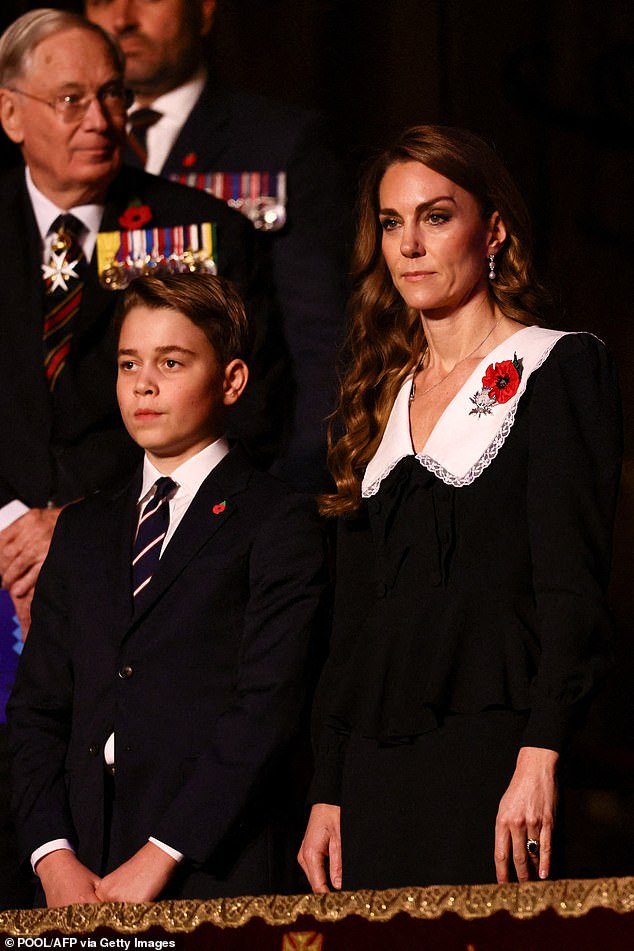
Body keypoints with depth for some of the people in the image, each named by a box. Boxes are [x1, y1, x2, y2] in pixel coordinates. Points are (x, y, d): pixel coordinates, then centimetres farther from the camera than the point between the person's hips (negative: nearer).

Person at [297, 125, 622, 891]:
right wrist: (326, 797, 9)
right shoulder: (380, 403, 19)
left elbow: (572, 581, -8)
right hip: (378, 764, 6)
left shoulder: (560, 369, 2)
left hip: (498, 735, -5)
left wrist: (541, 757, -19)